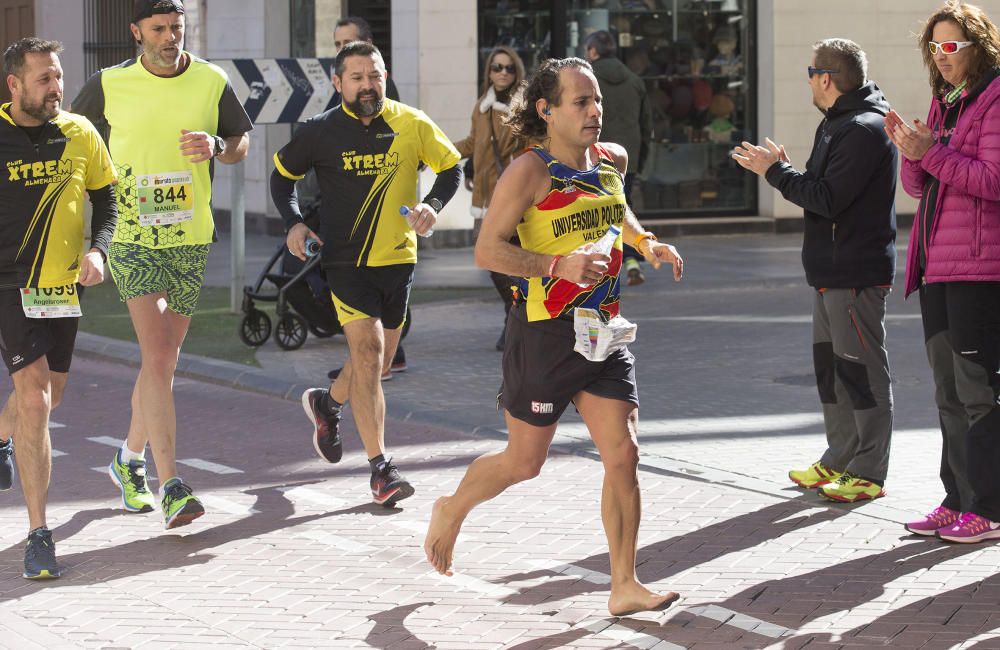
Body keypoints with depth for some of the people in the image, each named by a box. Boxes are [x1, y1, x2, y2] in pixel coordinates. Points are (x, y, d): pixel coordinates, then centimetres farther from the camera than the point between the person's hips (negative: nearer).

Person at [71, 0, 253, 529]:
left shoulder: (211, 82, 2)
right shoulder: (109, 86, -4)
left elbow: (242, 142, 12)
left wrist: (216, 146, -11)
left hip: (190, 241, 3)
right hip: (132, 239, -3)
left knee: (163, 362, 13)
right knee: (157, 357, -16)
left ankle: (130, 460, 36)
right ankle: (171, 487, -19)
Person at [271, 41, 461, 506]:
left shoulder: (411, 124, -1)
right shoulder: (320, 132, -4)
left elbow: (451, 166, 9)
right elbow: (282, 174, 10)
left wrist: (432, 206, -9)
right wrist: (293, 222, -5)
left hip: (398, 256, 3)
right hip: (346, 259, -3)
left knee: (378, 360, 14)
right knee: (367, 352, -15)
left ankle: (327, 402, 46)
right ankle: (380, 468, -13)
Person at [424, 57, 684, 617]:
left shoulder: (613, 159, 6)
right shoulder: (531, 172, -15)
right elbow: (488, 250, -18)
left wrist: (647, 243, 12)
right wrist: (560, 266, -28)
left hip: (603, 333, 5)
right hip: (545, 334, -5)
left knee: (623, 456, -3)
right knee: (524, 463, 8)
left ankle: (625, 586, 3)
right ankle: (451, 511, 38)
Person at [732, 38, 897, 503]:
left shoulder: (865, 130, -17)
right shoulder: (838, 124, 17)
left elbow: (828, 198, -22)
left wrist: (775, 171, -13)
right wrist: (780, 169, 6)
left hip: (857, 273, -11)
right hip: (830, 270, 11)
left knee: (862, 368, -6)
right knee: (830, 364, 15)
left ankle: (869, 472, -1)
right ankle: (840, 459, 25)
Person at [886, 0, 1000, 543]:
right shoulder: (943, 103, 17)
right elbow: (917, 187, 17)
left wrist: (931, 153, -19)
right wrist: (909, 150, -2)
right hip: (937, 267, 9)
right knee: (948, 391, 12)